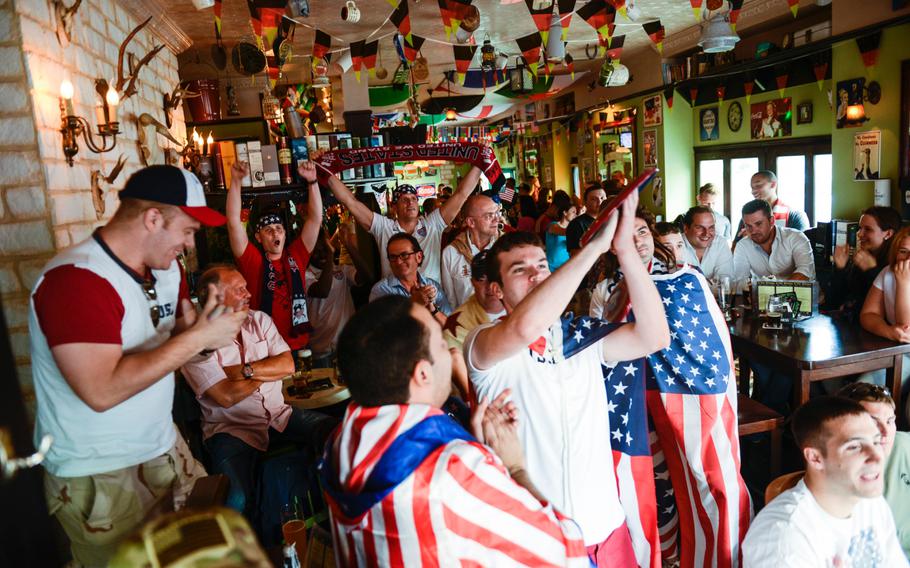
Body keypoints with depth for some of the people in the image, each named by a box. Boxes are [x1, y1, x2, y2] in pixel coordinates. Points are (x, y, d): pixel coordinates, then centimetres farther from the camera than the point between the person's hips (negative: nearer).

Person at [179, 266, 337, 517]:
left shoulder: (259, 320, 10)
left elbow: (288, 365, 0)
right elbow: (227, 397, -17)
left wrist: (244, 370, -12)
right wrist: (267, 370, -4)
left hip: (279, 415, 5)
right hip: (232, 428, -5)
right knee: (238, 501, -30)